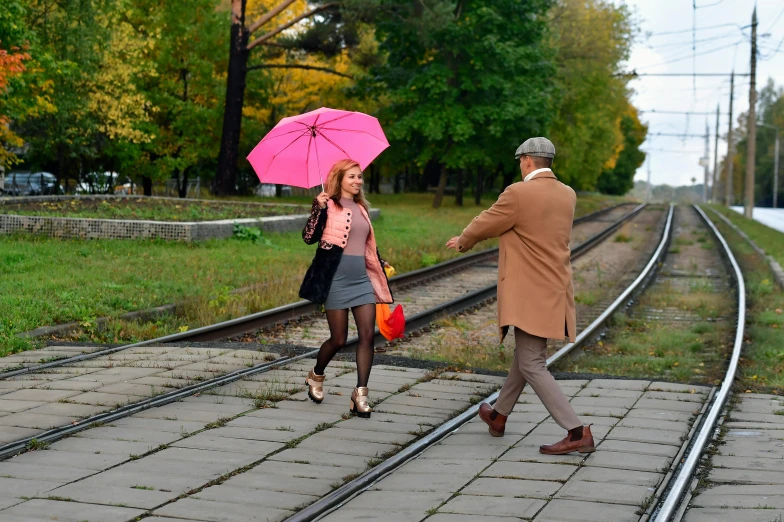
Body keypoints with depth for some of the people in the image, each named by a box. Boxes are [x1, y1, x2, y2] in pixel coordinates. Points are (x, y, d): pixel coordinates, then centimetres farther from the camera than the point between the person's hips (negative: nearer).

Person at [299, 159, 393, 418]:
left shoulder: (360, 208, 15)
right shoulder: (328, 205, -5)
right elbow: (309, 237, -14)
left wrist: (381, 263, 23)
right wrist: (318, 209, -24)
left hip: (362, 279, 6)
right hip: (337, 280, -6)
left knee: (367, 335, -6)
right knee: (338, 339, 0)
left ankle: (360, 395, -3)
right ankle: (316, 377, 29)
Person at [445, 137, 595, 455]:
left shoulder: (518, 194, -15)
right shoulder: (567, 195, 7)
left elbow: (485, 224, -1)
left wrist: (463, 241, 21)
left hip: (530, 294, -8)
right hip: (556, 291, 8)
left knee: (532, 365, -6)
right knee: (526, 354, 22)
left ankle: (577, 432, -15)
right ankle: (499, 416, 40)